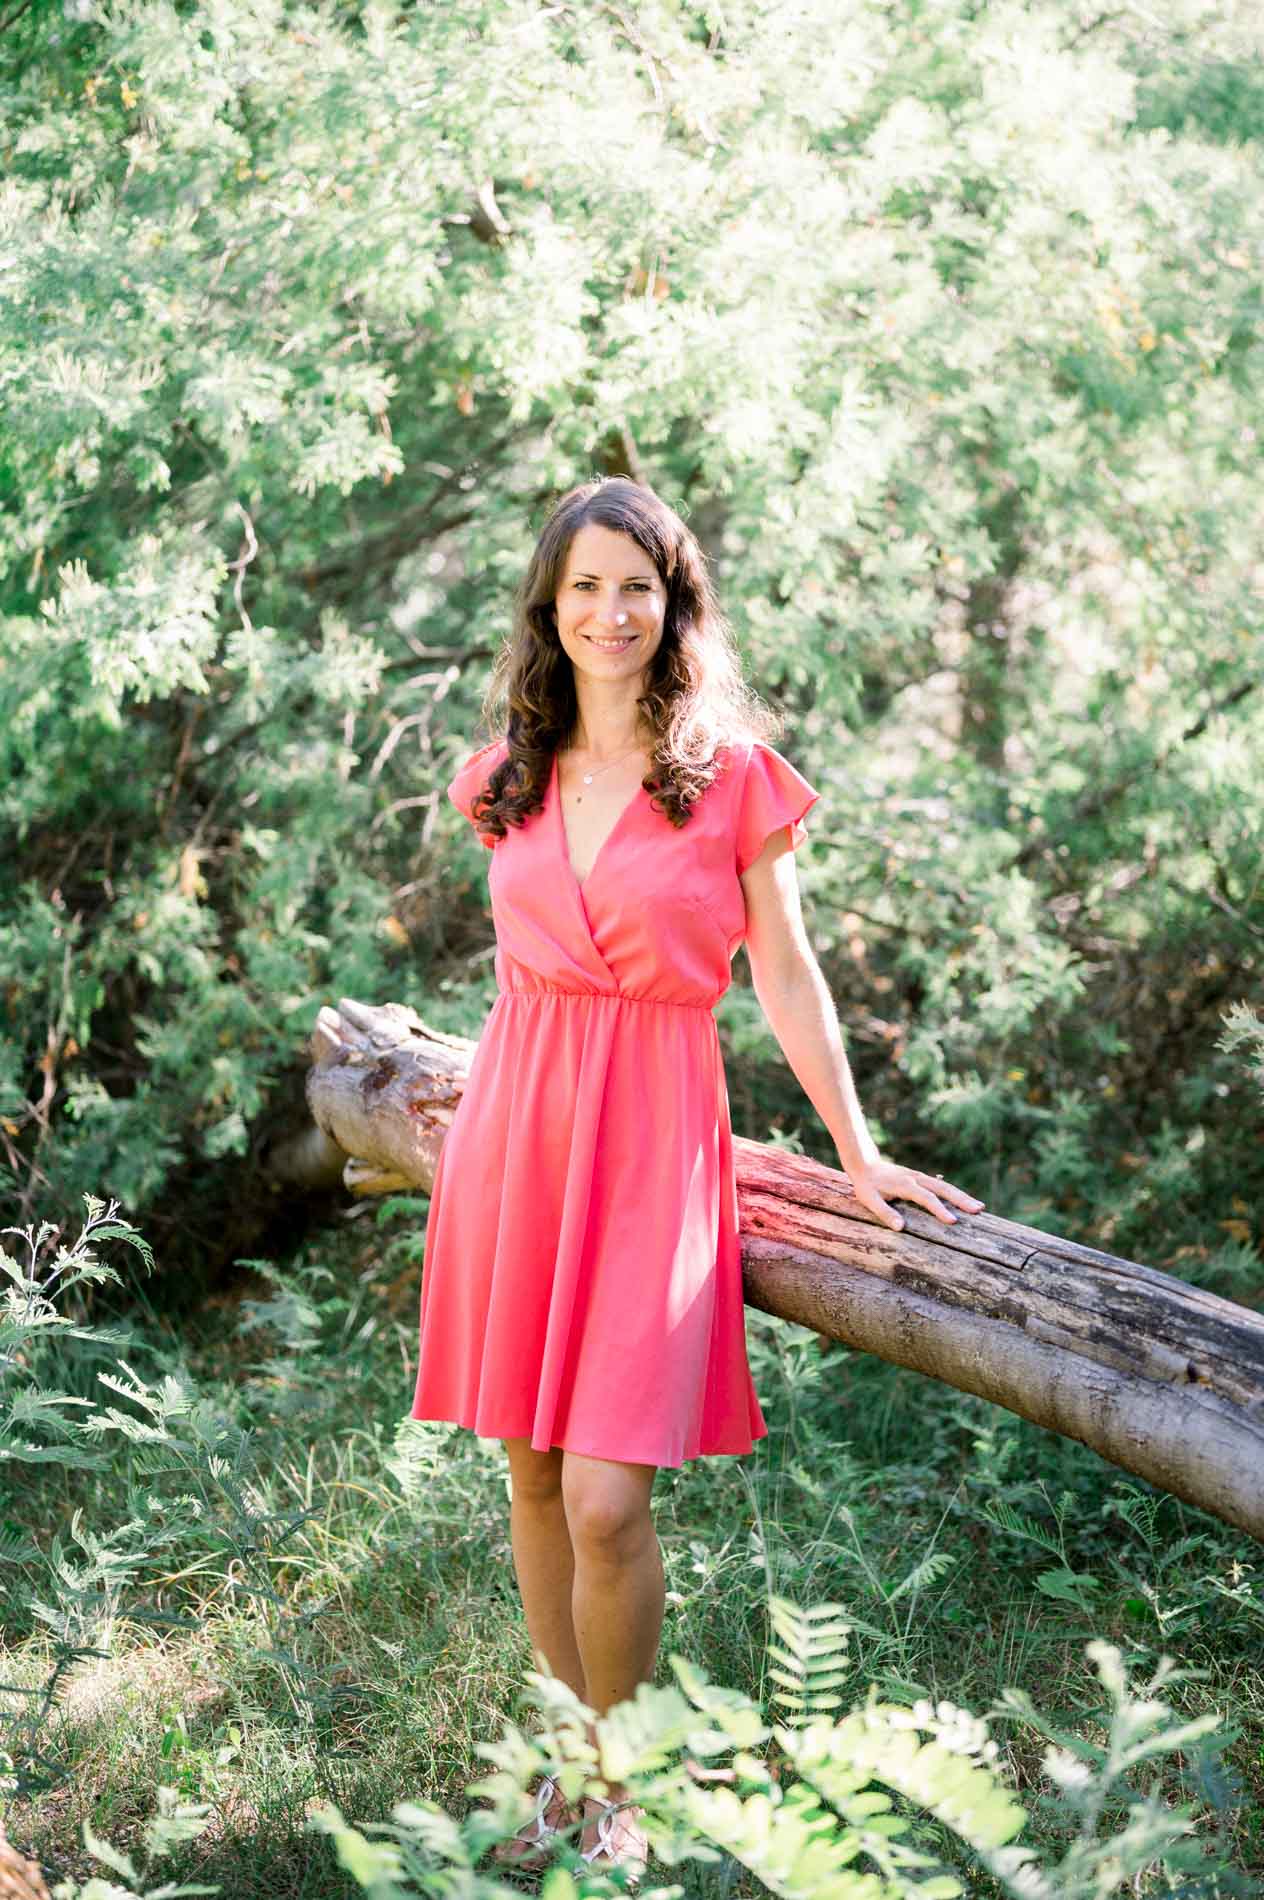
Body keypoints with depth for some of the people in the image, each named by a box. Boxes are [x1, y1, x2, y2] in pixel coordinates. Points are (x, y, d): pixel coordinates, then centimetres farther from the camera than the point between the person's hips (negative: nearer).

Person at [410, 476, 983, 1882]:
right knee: (531, 1473, 8)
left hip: (653, 1134, -4)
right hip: (513, 1120, 4)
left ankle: (615, 1783, 10)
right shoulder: (509, 774, 10)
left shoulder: (733, 772, -1)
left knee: (607, 1501, -10)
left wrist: (858, 1155, 3)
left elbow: (783, 973, 3)